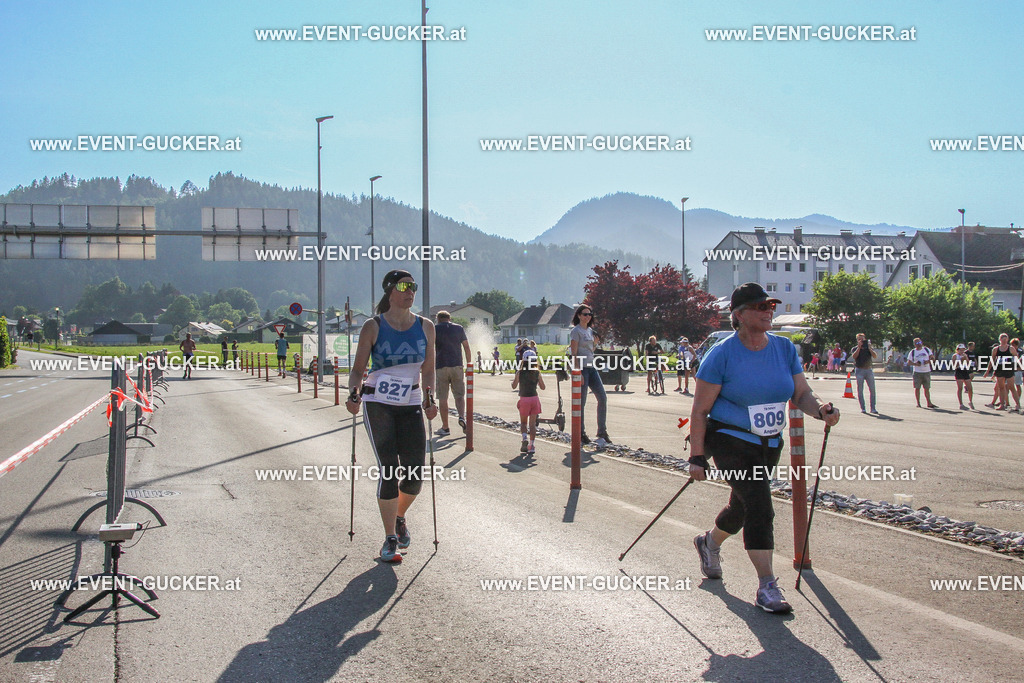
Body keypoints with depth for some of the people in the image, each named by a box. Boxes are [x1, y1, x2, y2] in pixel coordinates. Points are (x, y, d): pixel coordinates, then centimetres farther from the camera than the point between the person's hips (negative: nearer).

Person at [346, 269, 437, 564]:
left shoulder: (425, 327, 5)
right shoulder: (373, 327, -4)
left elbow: (428, 371, 12)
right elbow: (357, 369, 0)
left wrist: (429, 399, -3)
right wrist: (353, 394, -19)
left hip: (411, 407, 3)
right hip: (378, 405, -3)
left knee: (414, 476, -3)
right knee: (389, 471, -8)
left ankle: (399, 517, 30)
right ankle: (390, 539, 7)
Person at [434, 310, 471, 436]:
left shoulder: (434, 329, 4)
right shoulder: (459, 328, 10)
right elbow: (467, 348, 7)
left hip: (440, 367, -2)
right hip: (457, 366, 2)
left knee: (442, 398, 4)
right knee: (460, 396, 8)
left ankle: (445, 427, 7)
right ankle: (462, 417, -18)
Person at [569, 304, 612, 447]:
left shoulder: (590, 331, 17)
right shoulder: (576, 331, -7)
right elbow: (574, 354, -13)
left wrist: (595, 342, 7)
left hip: (591, 368, 8)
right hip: (581, 368, -8)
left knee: (602, 397, 0)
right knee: (581, 402, -2)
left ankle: (602, 432, 5)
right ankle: (580, 434, 8)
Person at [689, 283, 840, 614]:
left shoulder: (784, 349, 2)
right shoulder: (722, 354, -13)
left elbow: (801, 394, 3)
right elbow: (700, 410, -11)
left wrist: (821, 410, -20)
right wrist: (697, 457, -15)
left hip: (769, 445, 6)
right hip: (730, 441, -6)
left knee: (742, 508, 19)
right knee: (759, 505, -19)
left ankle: (709, 542, 50)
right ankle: (766, 586, -13)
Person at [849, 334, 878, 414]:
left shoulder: (870, 348, 13)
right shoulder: (855, 349, 9)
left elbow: (875, 356, -2)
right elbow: (854, 356, -10)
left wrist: (869, 348, -9)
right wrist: (859, 347, -12)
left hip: (869, 369, 1)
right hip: (859, 370, -1)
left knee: (872, 390, -5)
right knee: (860, 390, -3)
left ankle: (873, 408, -1)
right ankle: (862, 408, 2)